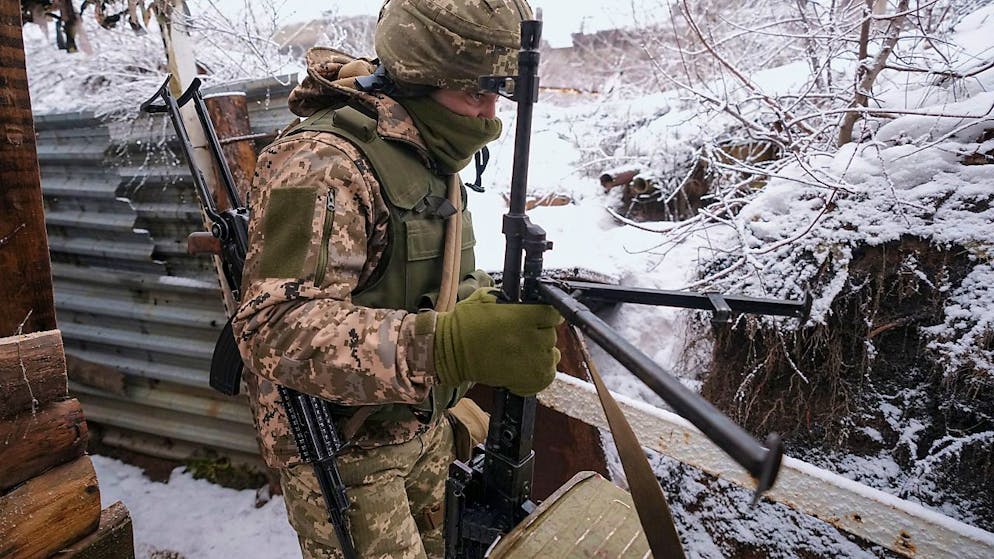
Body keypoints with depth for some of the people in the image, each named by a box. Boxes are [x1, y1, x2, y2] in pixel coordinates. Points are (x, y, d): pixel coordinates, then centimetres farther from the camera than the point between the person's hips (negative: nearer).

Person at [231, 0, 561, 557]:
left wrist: (503, 303, -2)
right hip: (345, 453, -8)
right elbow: (276, 327, -36)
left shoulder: (432, 158, 4)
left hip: (426, 428, 8)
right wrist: (448, 345, -47)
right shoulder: (325, 162, -25)